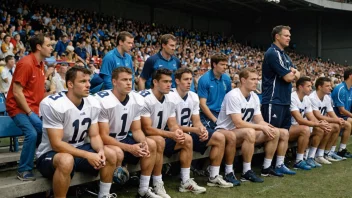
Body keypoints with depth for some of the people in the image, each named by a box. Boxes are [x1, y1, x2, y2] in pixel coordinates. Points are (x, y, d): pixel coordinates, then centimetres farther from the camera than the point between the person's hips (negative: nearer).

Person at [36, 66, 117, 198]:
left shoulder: (93, 103, -5)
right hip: (50, 153, -6)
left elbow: (94, 135, 0)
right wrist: (87, 155, -29)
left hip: (78, 149, 7)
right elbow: (57, 144, -26)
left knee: (110, 155, -10)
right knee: (67, 160, -39)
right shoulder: (52, 104, -25)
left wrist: (100, 151, -22)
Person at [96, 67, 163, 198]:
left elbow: (136, 130, 3)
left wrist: (143, 142, -20)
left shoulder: (137, 100, -3)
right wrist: (130, 148, -29)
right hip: (106, 142, -7)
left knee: (151, 144, -9)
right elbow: (103, 136, -23)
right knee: (118, 153, -36)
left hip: (123, 139, 7)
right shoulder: (104, 101, -24)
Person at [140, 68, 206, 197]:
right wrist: (171, 135, -30)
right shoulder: (145, 99, -23)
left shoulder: (170, 100, 3)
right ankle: (157, 185, -24)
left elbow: (173, 125, 3)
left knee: (187, 139, -1)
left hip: (160, 137, 8)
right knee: (159, 141, -37)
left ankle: (185, 181, 4)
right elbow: (147, 129, -26)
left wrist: (178, 132, -22)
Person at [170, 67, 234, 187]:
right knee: (219, 138, -21)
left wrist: (202, 130, -17)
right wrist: (195, 130, -23)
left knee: (231, 136, 0)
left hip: (191, 132, 8)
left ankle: (229, 173, 10)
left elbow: (197, 122, 7)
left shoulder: (194, 97, 7)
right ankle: (213, 177, -11)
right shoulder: (171, 97, -17)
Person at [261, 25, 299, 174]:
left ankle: (280, 164, 14)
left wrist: (294, 72, -7)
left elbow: (296, 75, 15)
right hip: (273, 101, -9)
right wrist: (292, 73, 5)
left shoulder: (284, 55, 18)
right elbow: (288, 77, -16)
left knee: (284, 134, 8)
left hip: (284, 101, 9)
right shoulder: (272, 53, -12)